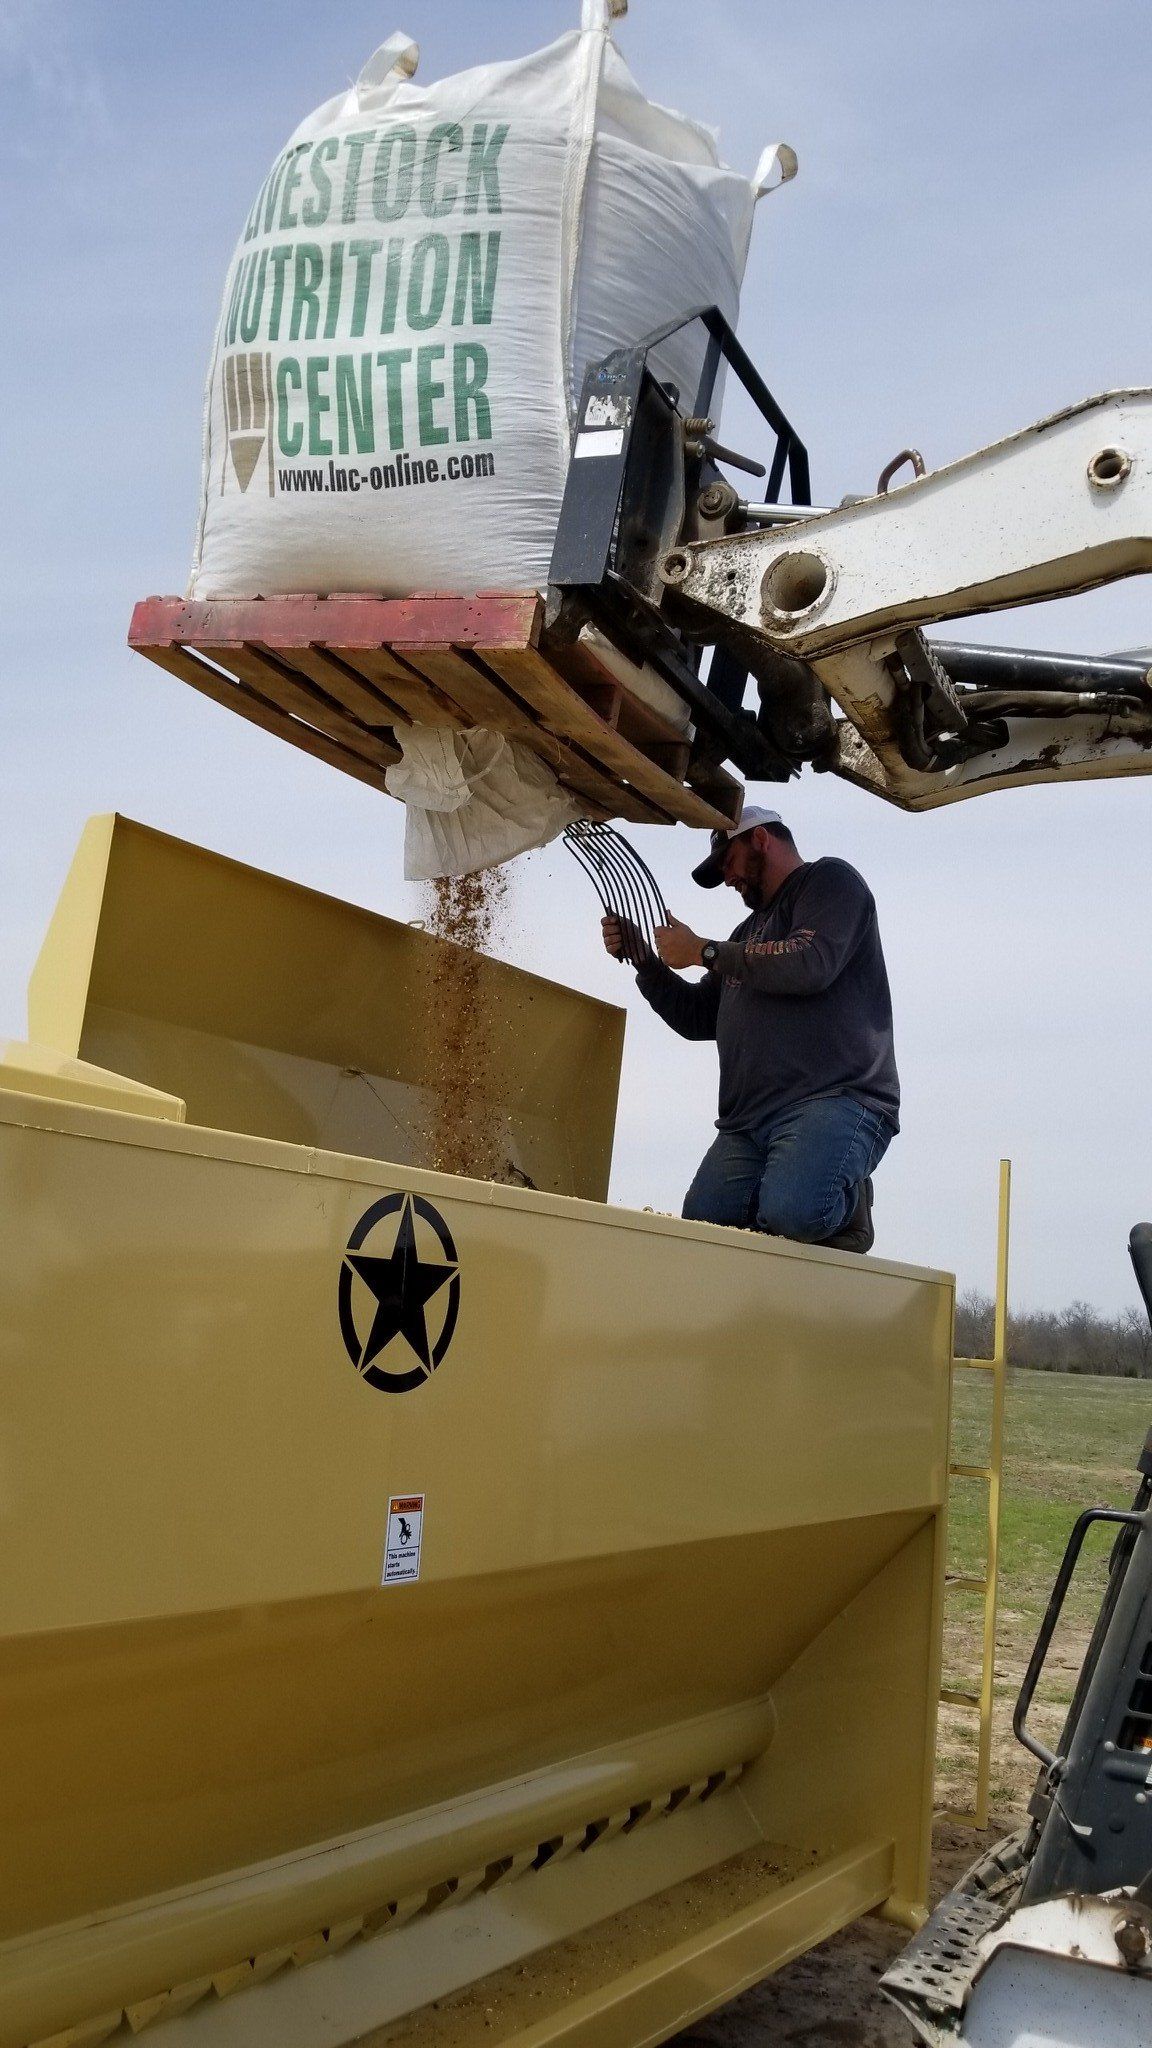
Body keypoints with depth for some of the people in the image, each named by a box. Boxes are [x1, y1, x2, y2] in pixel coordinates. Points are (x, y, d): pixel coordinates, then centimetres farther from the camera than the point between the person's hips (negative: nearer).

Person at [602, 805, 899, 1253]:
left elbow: (811, 964, -13)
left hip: (833, 1100, -8)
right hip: (747, 1122, 8)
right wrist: (643, 959, 19)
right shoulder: (752, 929, 33)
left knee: (791, 1212, -33)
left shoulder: (829, 880, 7)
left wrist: (704, 951, -2)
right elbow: (698, 1017, 33)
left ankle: (846, 1205, -2)